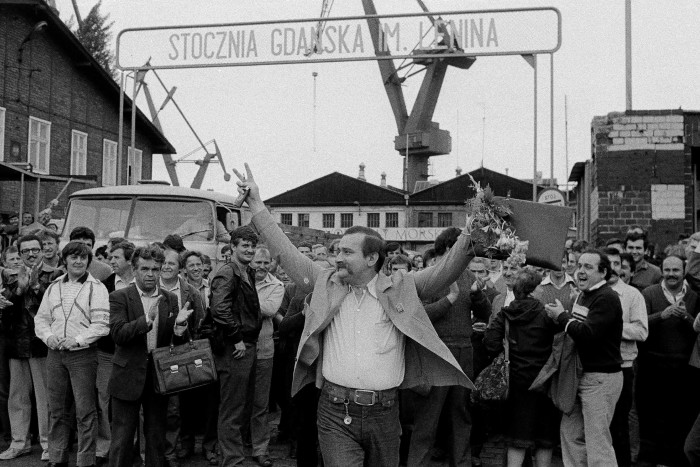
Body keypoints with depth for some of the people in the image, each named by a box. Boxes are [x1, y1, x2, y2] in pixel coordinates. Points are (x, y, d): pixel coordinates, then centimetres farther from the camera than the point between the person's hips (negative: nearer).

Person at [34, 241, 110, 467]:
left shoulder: (96, 288, -3)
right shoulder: (53, 287, 12)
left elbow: (101, 324, -10)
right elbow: (41, 318, 15)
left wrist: (77, 340, -18)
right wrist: (48, 336, -4)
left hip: (83, 354, -5)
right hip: (55, 354, 5)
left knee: (85, 411, -1)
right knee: (56, 410, 13)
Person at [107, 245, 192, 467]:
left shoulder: (170, 299, 5)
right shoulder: (119, 297, -5)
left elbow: (178, 342, 3)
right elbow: (118, 334, -18)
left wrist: (179, 325, -19)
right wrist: (147, 320, -32)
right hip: (128, 376, -3)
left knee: (157, 437, 13)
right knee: (122, 438, 5)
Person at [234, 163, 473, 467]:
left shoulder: (400, 289, 3)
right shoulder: (327, 284, 6)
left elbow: (445, 271, -4)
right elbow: (286, 251, 6)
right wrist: (256, 203, 4)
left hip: (383, 413, 1)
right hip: (335, 412, 0)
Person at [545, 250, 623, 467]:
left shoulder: (607, 298, -16)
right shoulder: (583, 295, 12)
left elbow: (588, 334, -24)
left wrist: (562, 316, -13)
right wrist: (560, 318, 0)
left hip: (601, 378, -9)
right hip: (580, 375, 9)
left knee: (597, 441, -4)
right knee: (570, 432, 14)